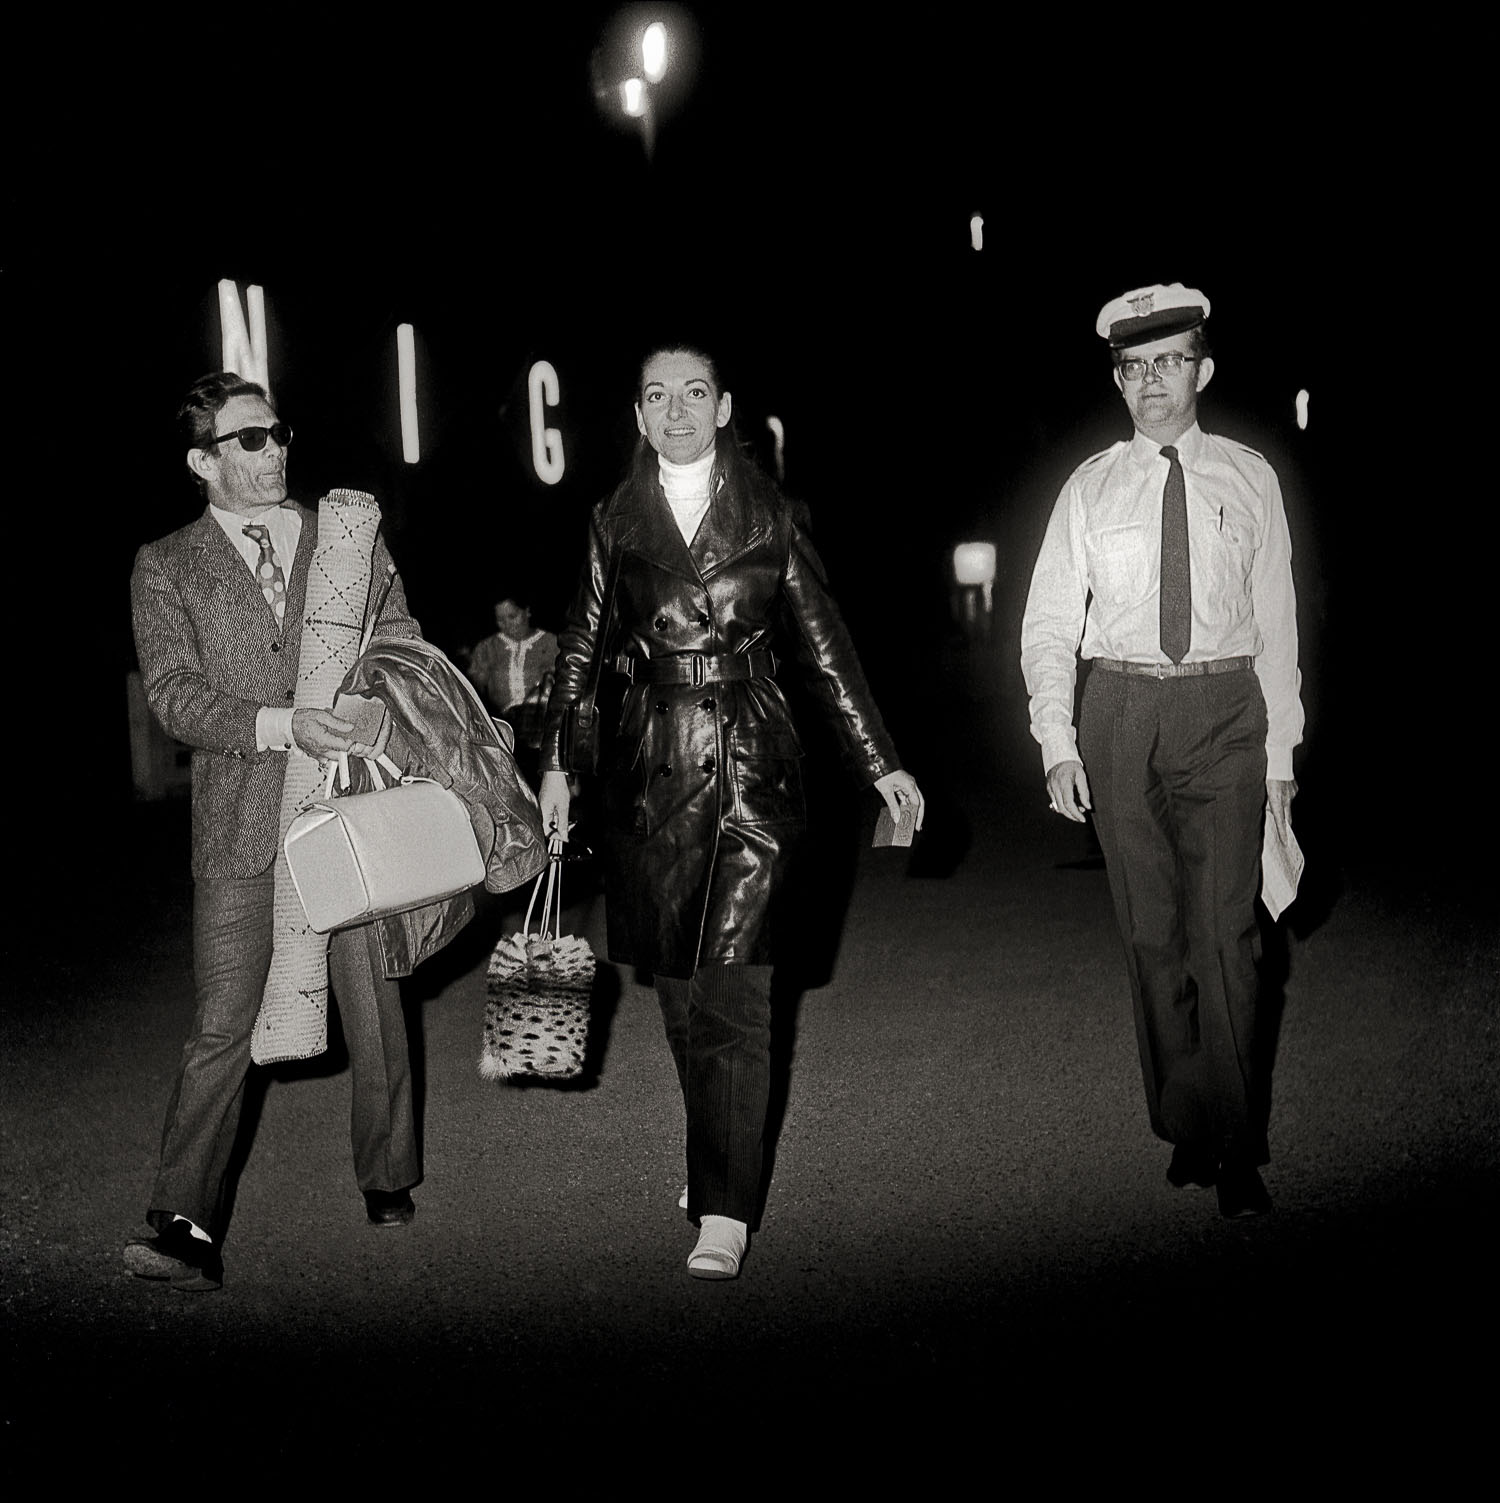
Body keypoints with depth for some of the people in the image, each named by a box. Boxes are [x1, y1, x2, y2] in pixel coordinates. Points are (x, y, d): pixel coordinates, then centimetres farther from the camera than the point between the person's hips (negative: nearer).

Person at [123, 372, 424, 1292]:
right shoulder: (166, 569, 8)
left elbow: (404, 656, 11)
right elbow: (175, 694, -3)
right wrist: (279, 724, -18)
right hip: (242, 823, -1)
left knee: (376, 1013, 8)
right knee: (222, 1026, -6)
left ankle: (388, 1181, 27)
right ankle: (189, 1231, -4)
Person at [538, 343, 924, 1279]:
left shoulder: (770, 516, 4)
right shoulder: (615, 524, 8)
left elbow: (825, 645, 5)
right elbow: (580, 647, 11)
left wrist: (880, 763, 2)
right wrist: (554, 762, 5)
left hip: (752, 766, -2)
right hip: (653, 770, 3)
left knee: (733, 988, -9)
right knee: (678, 986, 10)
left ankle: (725, 1210, -7)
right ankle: (714, 1160, 29)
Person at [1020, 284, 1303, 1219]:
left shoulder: (1250, 478, 6)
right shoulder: (1092, 487, 6)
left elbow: (1277, 622, 7)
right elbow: (1049, 624, 5)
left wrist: (1282, 752, 3)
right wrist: (1058, 741, -7)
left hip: (1224, 712, -1)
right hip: (1121, 710, 1)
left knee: (1226, 933, -7)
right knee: (1152, 933, 5)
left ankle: (1239, 1151, 2)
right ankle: (1186, 1129, 18)